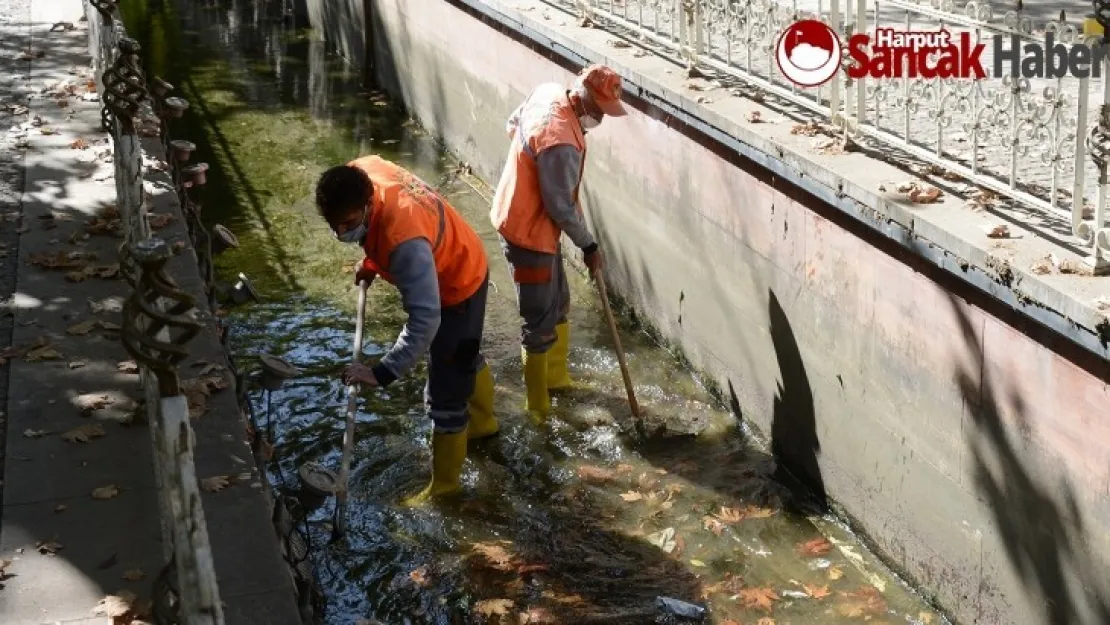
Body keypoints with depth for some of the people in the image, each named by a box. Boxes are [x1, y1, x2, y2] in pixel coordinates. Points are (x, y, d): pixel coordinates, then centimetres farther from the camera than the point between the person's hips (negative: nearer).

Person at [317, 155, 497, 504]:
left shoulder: (405, 239, -45)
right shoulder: (360, 174, -21)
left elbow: (425, 318, -45)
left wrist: (383, 372, -45)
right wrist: (372, 261, 7)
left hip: (458, 286, -9)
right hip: (450, 264, 9)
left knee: (445, 393, 3)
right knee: (465, 357, 32)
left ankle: (444, 483, 23)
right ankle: (482, 422, 58)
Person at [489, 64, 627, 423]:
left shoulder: (547, 93, -4)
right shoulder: (561, 142, -32)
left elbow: (513, 126, 16)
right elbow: (562, 207, -24)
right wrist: (588, 246, -10)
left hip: (526, 219, 10)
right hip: (528, 232, -10)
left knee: (558, 303, 23)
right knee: (540, 323, 0)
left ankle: (556, 377, 41)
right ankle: (539, 410, 11)